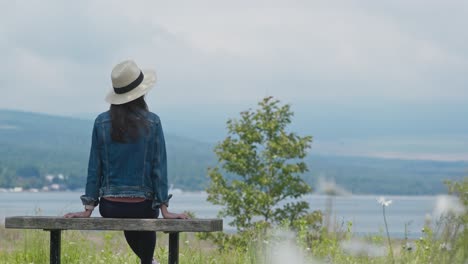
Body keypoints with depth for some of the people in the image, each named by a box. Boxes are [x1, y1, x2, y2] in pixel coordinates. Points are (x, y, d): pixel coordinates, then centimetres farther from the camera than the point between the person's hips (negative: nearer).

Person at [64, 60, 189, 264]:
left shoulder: (102, 122, -4)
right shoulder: (152, 123, -9)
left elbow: (95, 166, -1)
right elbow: (158, 166, -8)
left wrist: (88, 208, 3)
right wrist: (164, 209, -4)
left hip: (109, 207, 2)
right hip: (142, 207, -2)